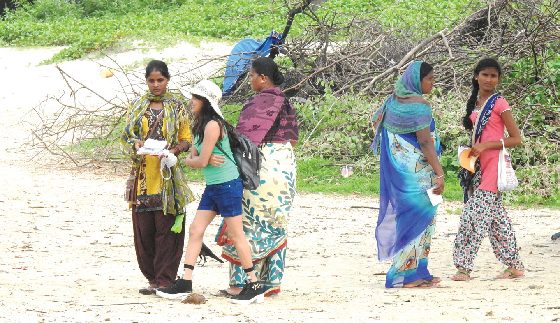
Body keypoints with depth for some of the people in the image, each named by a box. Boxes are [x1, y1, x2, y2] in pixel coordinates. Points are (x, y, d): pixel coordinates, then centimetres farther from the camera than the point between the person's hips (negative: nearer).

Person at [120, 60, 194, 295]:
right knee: (143, 229, 0)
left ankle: (165, 280, -4)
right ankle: (152, 278, 8)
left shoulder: (177, 108, 8)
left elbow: (187, 140, 8)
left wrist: (174, 151, -12)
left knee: (166, 228, -7)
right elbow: (126, 137, 12)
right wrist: (136, 145, -10)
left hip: (167, 176, -2)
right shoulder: (137, 107, 13)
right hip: (143, 175, 2)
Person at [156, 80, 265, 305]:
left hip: (228, 185, -10)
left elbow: (201, 161, -19)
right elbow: (192, 157, 13)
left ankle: (254, 287, 4)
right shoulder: (201, 125, 12)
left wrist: (190, 160, 3)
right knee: (195, 230, 5)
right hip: (212, 187, 10)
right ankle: (185, 284, 5)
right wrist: (193, 159, -10)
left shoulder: (213, 126, -19)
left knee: (235, 235, -4)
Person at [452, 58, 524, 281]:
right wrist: (470, 155, 10)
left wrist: (485, 146, -17)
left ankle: (464, 266, -14)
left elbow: (516, 139, -10)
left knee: (475, 215, -13)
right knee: (496, 217, 9)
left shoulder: (498, 104, -7)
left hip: (493, 166, -8)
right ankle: (514, 266, 15)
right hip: (478, 167, 8)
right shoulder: (475, 103, 14)